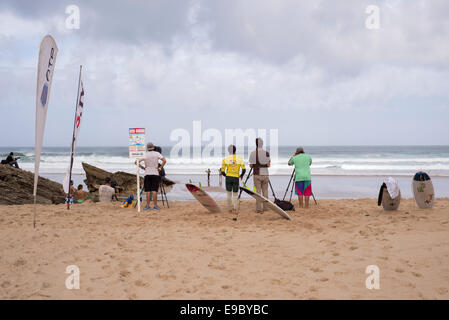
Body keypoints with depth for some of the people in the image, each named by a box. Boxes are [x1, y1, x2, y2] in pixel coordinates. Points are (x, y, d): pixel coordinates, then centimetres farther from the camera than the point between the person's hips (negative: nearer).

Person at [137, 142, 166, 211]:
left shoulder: (145, 155, 2)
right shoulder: (157, 154, -1)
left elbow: (136, 162, 0)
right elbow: (164, 160, -13)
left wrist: (143, 168, 7)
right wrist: (160, 168, -5)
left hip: (147, 174, 1)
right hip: (155, 174, -1)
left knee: (148, 191, 2)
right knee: (154, 191, -3)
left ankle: (148, 206, 1)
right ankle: (155, 205, -5)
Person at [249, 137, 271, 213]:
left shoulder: (253, 153, -5)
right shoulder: (266, 153, -2)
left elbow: (251, 165, -2)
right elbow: (268, 165, -3)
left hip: (257, 174, -1)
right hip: (265, 174, 1)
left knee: (258, 191, 0)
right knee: (265, 191, 11)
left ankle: (259, 208, -1)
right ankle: (265, 207, 15)